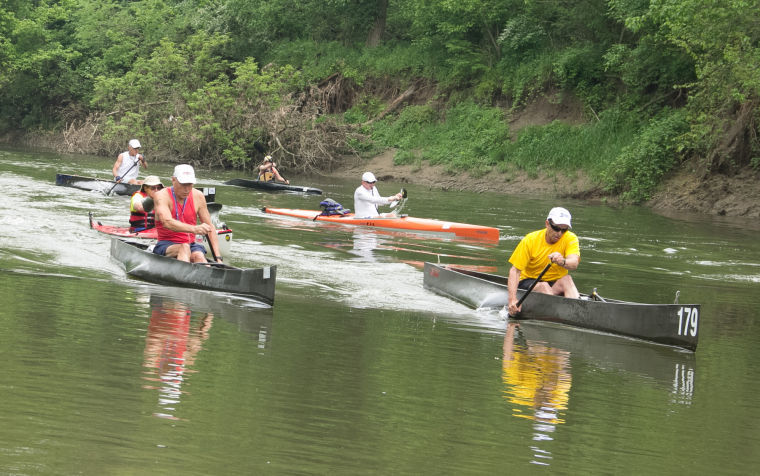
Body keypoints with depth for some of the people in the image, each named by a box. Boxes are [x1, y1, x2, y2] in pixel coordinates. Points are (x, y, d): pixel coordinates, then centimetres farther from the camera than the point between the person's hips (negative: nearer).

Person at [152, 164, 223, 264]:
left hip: (191, 245, 3)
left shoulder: (198, 196, 6)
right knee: (184, 248, -35)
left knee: (199, 256, -30)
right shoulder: (162, 196, -9)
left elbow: (210, 227, 9)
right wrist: (194, 229, -43)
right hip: (166, 247, -3)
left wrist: (218, 257, -1)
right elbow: (167, 222, -27)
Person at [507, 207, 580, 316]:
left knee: (567, 279, -30)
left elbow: (574, 263, -27)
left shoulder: (570, 238, -8)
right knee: (543, 286, -33)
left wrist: (563, 262, -53)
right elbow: (515, 270, -13)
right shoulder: (530, 240, -10)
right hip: (529, 282, -1)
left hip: (556, 284, 1)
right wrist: (512, 299, -28)